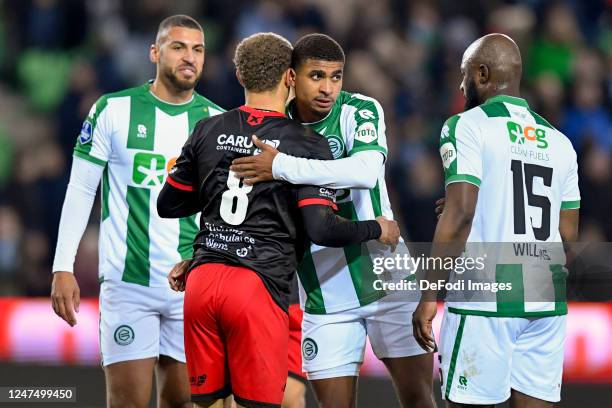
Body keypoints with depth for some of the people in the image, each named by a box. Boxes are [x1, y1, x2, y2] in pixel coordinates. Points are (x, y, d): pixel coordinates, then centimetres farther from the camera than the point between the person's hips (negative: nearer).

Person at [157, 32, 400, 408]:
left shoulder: (208, 131, 9)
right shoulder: (307, 144, -3)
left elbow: (168, 205, 17)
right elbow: (322, 230, -10)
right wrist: (378, 230, 7)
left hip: (203, 280, 4)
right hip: (259, 289, -4)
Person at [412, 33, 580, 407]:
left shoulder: (467, 127, -4)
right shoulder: (558, 141, 14)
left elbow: (459, 215, -13)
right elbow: (569, 236, 14)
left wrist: (429, 296, -12)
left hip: (485, 297, -5)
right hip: (547, 302, 6)